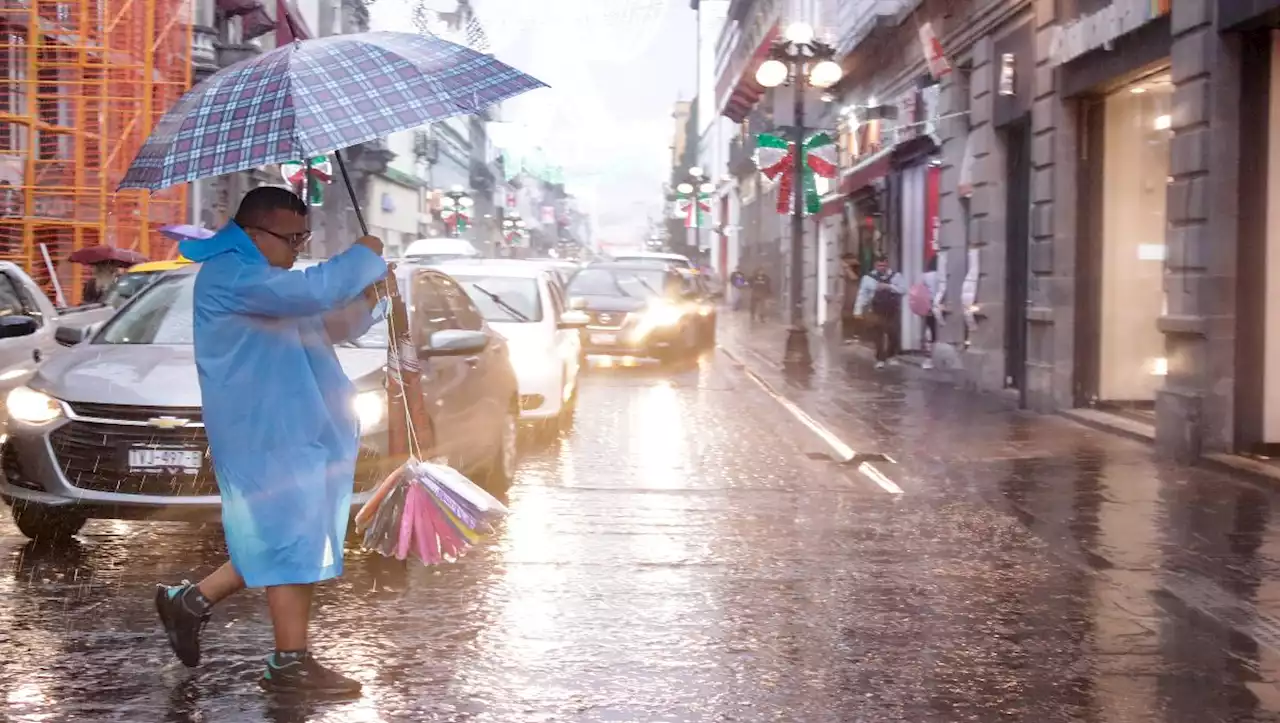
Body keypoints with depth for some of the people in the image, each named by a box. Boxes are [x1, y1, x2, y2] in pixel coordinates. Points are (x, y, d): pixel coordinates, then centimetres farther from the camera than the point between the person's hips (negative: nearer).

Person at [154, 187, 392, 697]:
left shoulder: (267, 282, 21)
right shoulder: (228, 274, -13)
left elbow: (330, 328, 22)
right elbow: (311, 291, -27)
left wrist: (367, 299, 2)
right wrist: (365, 257, -12)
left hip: (295, 430, 10)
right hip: (263, 436, -10)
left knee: (273, 542, 14)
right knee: (293, 544, -7)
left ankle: (190, 602, 24)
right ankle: (290, 663, 0)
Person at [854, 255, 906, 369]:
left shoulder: (896, 276, 0)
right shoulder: (869, 278, -4)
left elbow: (903, 289, -7)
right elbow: (862, 294, -6)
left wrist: (889, 287, -20)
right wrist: (858, 310, -13)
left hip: (893, 311, 2)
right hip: (877, 312, -2)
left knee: (894, 335, 8)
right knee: (879, 336, -4)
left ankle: (891, 356, 30)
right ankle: (880, 359, 4)